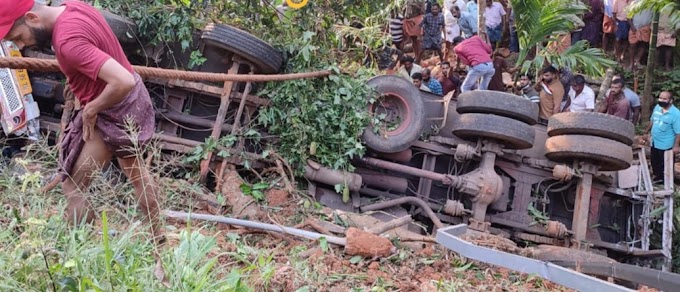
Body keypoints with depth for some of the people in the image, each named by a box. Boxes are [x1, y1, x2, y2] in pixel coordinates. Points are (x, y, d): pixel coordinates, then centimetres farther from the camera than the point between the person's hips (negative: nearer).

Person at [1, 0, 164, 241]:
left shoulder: (68, 40, -32)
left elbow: (124, 82, -38)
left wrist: (90, 110, -22)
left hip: (116, 112, -10)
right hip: (133, 101, 10)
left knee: (72, 187, -3)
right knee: (136, 171, 25)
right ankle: (157, 236, 40)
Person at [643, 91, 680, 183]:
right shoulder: (657, 107, -3)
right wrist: (646, 132, 17)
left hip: (666, 145, -7)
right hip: (654, 142, 7)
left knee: (665, 165, 9)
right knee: (655, 162, 23)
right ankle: (658, 176, 42)